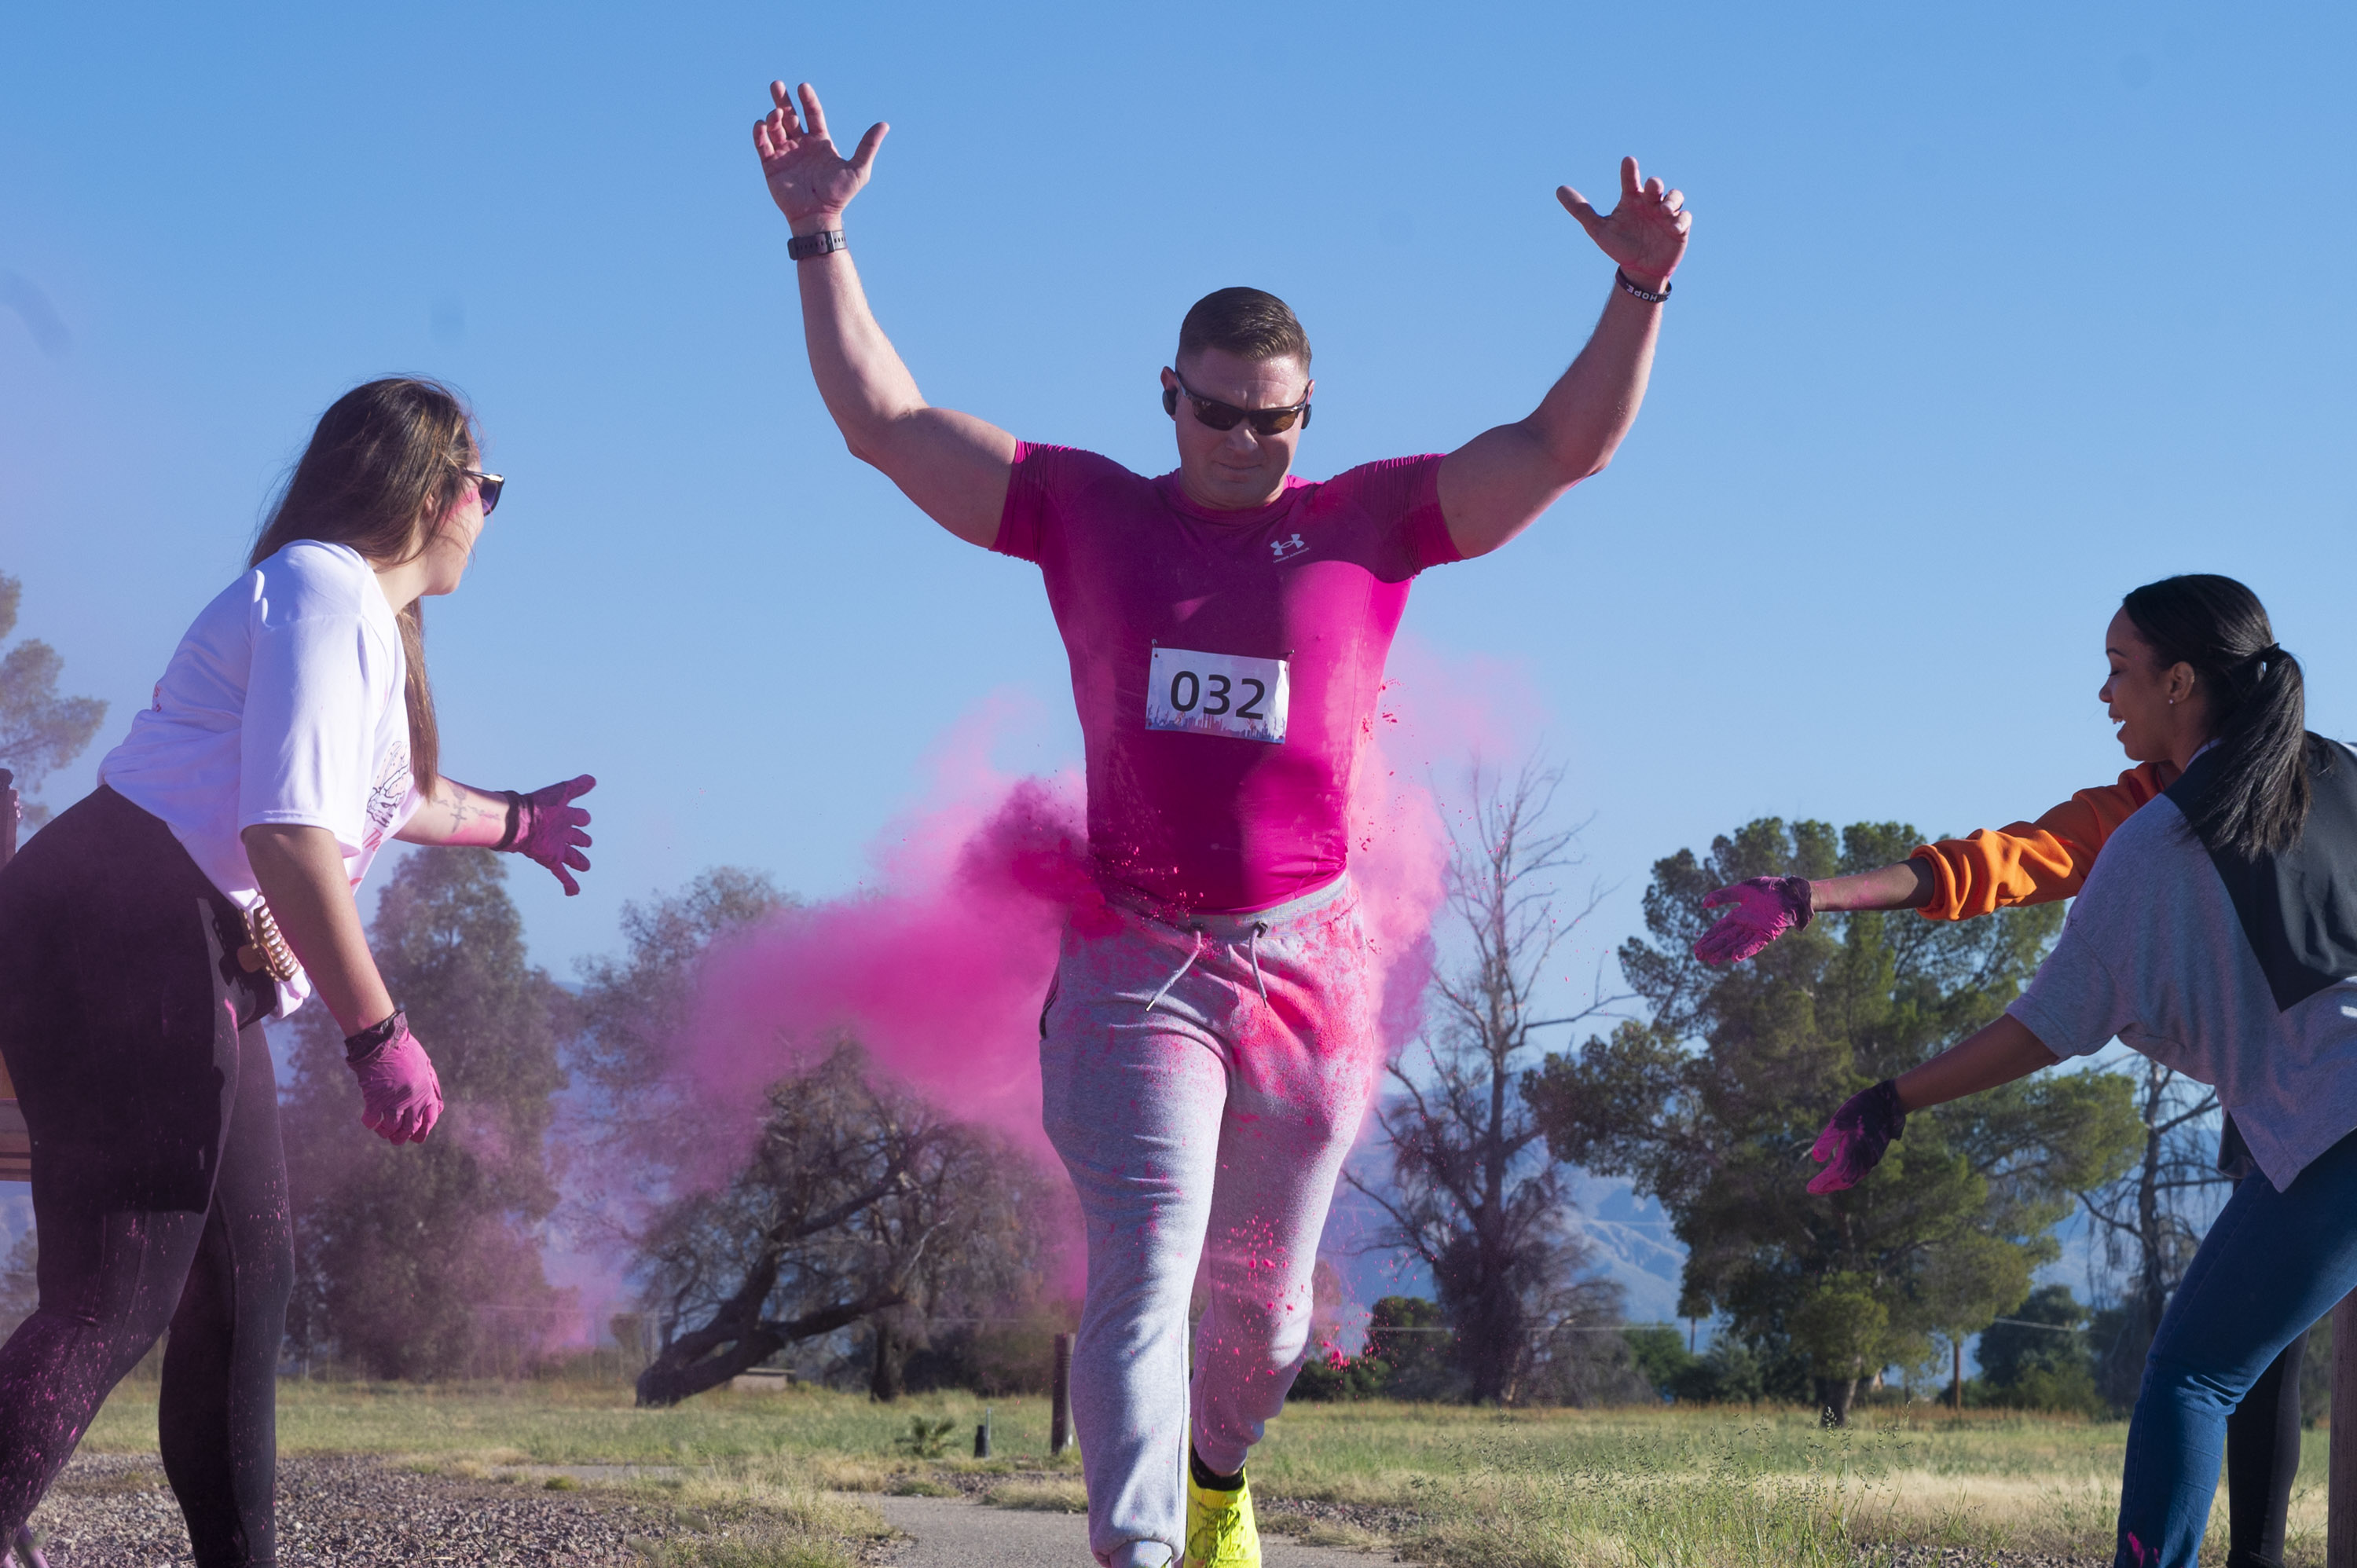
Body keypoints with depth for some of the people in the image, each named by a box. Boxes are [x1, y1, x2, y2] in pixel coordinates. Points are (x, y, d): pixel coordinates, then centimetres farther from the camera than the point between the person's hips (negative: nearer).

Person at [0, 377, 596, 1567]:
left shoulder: (366, 615, 23)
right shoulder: (328, 591, -10)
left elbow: (381, 797, 44)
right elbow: (288, 832, -23)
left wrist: (510, 823, 60)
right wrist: (378, 1034, -22)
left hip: (184, 969, 11)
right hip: (124, 939, -11)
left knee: (248, 1278, 17)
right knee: (120, 1293, -19)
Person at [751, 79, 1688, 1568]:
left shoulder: (1367, 524, 4)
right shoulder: (1083, 511, 5)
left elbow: (1565, 446, 0)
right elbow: (884, 419, 5)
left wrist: (1639, 291, -13)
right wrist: (822, 240, -2)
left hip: (1308, 961, 1)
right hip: (1134, 965, -1)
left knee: (1265, 1289, 14)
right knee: (1143, 1275, -14)